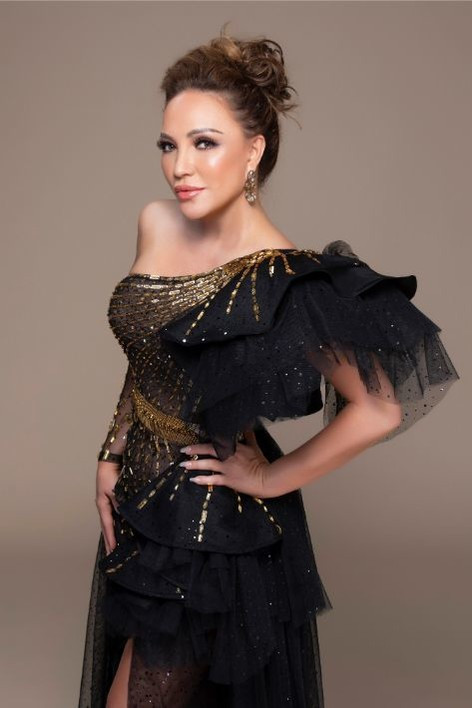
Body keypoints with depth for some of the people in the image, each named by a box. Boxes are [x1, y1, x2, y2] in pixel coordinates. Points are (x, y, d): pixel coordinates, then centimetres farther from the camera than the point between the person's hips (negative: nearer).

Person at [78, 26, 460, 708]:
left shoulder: (277, 279, -25)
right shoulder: (156, 224, -5)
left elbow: (379, 408, -24)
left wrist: (274, 479, -16)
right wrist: (112, 455, 5)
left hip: (212, 526, -7)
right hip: (137, 498, 7)